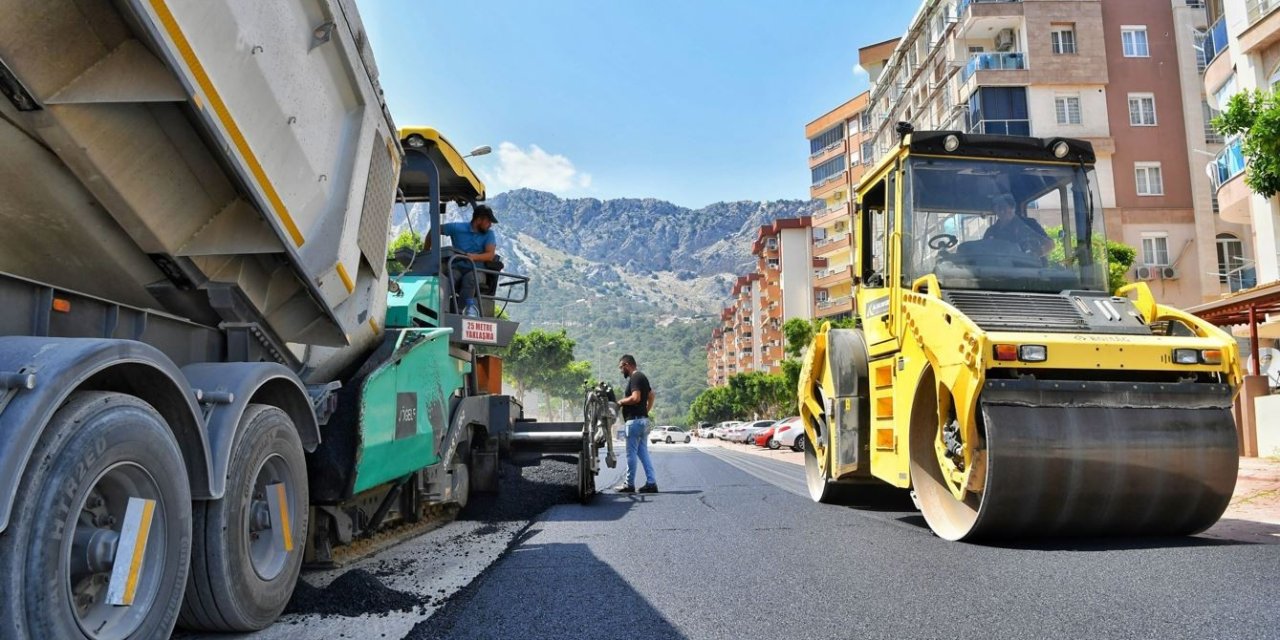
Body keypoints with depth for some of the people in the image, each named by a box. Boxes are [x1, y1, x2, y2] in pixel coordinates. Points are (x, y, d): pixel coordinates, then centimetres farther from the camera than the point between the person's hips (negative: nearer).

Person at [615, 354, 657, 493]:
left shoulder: (634, 378, -13)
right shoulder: (642, 377, 18)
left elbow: (636, 398, -25)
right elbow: (651, 396, 24)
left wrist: (621, 401, -10)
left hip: (634, 420, -10)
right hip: (643, 419, 10)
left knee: (631, 453, -2)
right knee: (643, 452, 9)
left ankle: (629, 484, 4)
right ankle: (651, 483, 6)